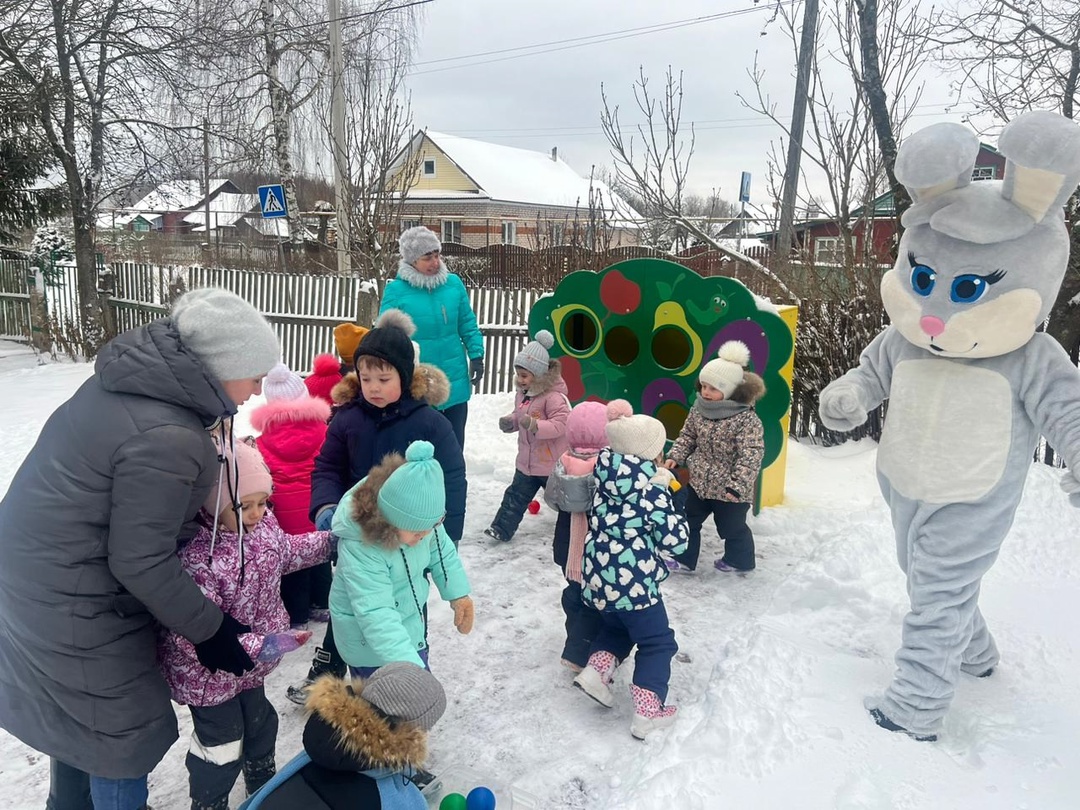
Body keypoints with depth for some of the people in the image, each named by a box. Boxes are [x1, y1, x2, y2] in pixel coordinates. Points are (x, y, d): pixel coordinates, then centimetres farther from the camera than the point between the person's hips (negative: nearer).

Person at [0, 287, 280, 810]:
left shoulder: (135, 372, -4)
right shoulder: (166, 438, -31)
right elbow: (140, 561, -25)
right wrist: (210, 628, -14)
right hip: (75, 609, -9)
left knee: (77, 718, 29)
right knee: (123, 734, 10)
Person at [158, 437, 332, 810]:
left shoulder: (263, 524, -13)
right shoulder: (196, 558, -39)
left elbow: (286, 551, 11)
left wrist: (332, 539, 7)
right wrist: (259, 646, -41)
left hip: (249, 663, 8)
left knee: (259, 721, 31)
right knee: (223, 746, 13)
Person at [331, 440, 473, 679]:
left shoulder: (418, 518, -16)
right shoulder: (360, 549, -37)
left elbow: (441, 549, 4)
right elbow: (376, 615, -41)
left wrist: (458, 593, -2)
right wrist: (410, 667, -48)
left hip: (410, 617, 7)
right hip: (370, 640, -7)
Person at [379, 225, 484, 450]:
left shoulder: (453, 283, -1)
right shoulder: (396, 290, -10)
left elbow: (468, 325, 7)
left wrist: (476, 356, 1)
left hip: (454, 381, 3)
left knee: (454, 444, 17)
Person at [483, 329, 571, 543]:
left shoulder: (554, 396, -23)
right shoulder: (522, 394, 3)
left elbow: (561, 425, -28)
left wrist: (535, 425, -37)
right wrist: (510, 421, -5)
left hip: (552, 463, -7)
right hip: (527, 461, 7)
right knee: (516, 496, 9)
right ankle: (502, 529, 13)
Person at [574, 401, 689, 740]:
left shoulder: (605, 477, 0)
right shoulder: (651, 489, -18)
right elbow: (675, 539, -16)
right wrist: (676, 516, 3)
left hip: (599, 575, 6)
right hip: (633, 580, -6)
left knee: (616, 625, 33)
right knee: (657, 641, 12)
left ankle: (596, 670, 15)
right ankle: (648, 711, 12)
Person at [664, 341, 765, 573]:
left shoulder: (746, 420, -25)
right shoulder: (699, 408, -5)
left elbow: (751, 456, -27)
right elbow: (687, 435, 7)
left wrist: (738, 485, -32)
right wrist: (675, 456, -6)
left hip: (728, 490, -6)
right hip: (699, 482, 6)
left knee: (732, 527, 16)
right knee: (688, 520, 17)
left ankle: (739, 560, 42)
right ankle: (684, 559, 35)